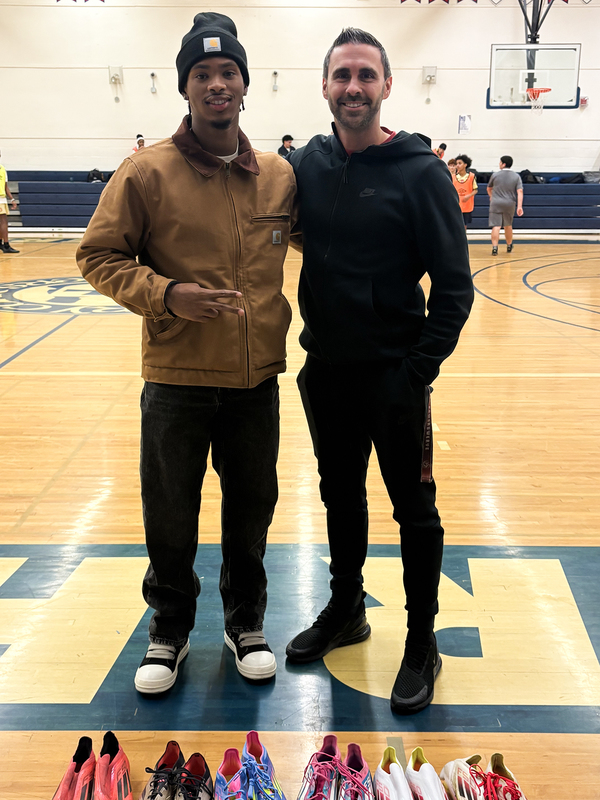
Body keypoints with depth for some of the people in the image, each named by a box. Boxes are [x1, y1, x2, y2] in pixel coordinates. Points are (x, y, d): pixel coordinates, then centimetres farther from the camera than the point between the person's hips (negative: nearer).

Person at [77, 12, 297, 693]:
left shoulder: (280, 175, 3)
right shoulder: (147, 171, -7)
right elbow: (99, 255, -5)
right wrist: (166, 294, -17)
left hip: (257, 380, 3)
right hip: (176, 380, -2)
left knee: (252, 510, 15)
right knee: (170, 518, 10)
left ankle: (245, 622, 36)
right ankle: (170, 629, 33)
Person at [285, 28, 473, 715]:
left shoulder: (420, 172, -9)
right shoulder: (306, 165, 3)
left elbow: (454, 286, -10)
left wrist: (419, 368, -16)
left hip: (393, 375, -4)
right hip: (324, 372, 5)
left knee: (413, 509, 6)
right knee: (340, 497, 18)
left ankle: (421, 643, 22)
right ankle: (345, 611, 38)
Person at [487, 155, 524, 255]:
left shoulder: (495, 175, 0)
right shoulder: (516, 176, 3)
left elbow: (489, 188, 17)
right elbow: (520, 192, -7)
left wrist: (491, 196, 38)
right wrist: (519, 206, -10)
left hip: (496, 203, -2)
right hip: (510, 204, 3)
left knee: (496, 226, -7)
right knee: (508, 225, 20)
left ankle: (494, 247, -22)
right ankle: (509, 246, 36)